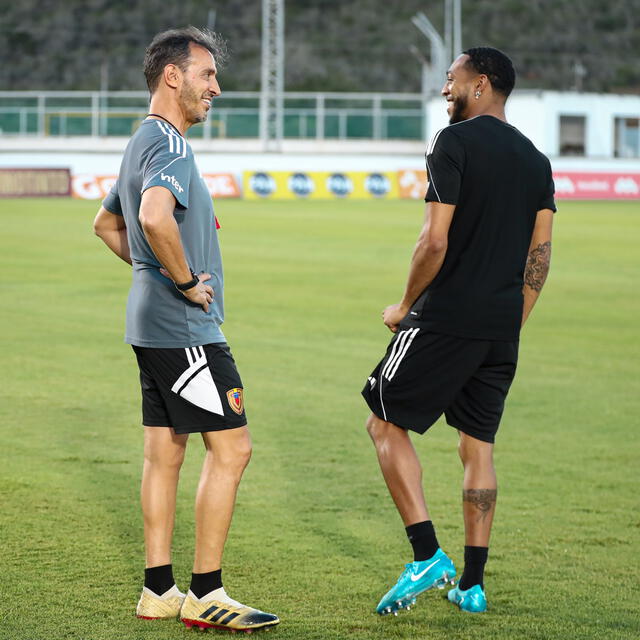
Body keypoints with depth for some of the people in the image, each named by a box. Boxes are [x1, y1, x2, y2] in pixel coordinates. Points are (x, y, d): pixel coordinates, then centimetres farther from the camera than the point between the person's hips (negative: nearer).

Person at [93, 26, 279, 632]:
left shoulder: (143, 144, 18)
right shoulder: (168, 145, -15)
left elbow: (106, 223, 32)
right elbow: (155, 218, -35)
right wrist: (187, 282, -21)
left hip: (153, 324, 10)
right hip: (186, 329, -10)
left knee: (164, 452, 11)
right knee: (231, 446, -8)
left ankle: (159, 590, 14)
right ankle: (205, 594, -6)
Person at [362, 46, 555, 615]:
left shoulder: (455, 142, -9)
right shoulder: (536, 160, 13)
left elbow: (436, 241, -15)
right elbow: (540, 254, 12)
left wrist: (405, 305, -2)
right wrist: (514, 324, 19)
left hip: (445, 317, -7)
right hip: (502, 328, 7)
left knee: (387, 425, 3)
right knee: (479, 445, 12)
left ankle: (428, 556, -8)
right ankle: (472, 584, 12)